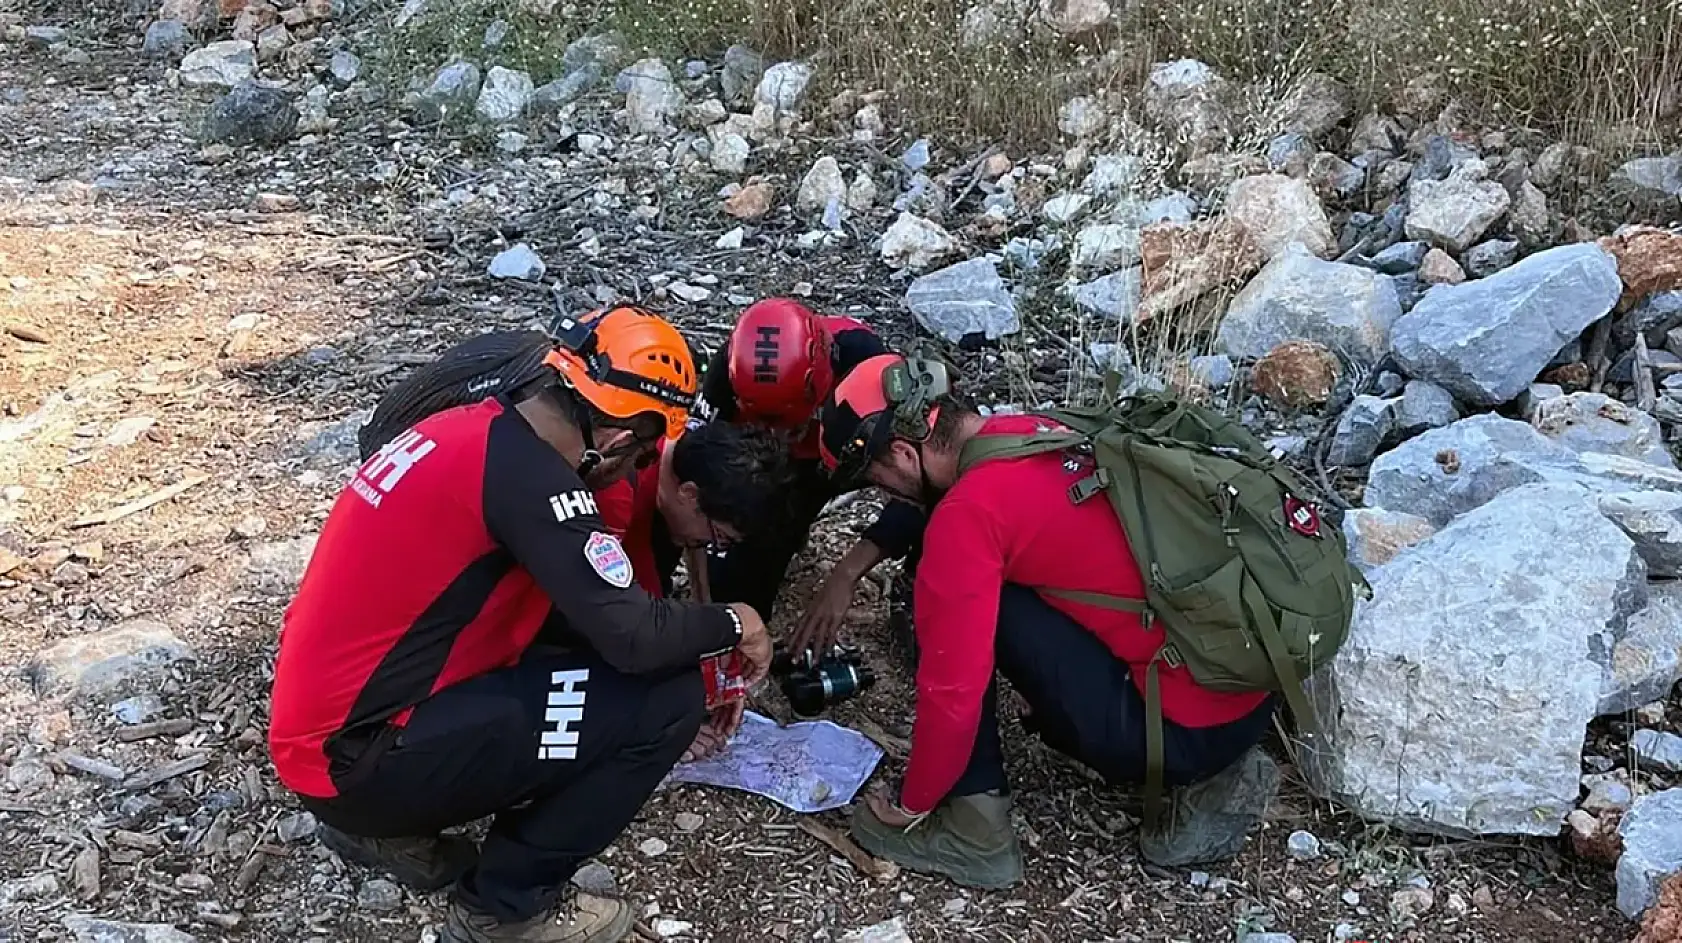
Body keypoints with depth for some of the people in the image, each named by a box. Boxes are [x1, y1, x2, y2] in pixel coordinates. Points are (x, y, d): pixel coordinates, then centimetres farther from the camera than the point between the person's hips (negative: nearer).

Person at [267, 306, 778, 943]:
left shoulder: (472, 431, 9)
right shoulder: (526, 472, -19)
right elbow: (634, 638, -20)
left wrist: (700, 654, 21)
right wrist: (731, 626, 0)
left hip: (321, 724, 9)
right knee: (665, 700, -10)